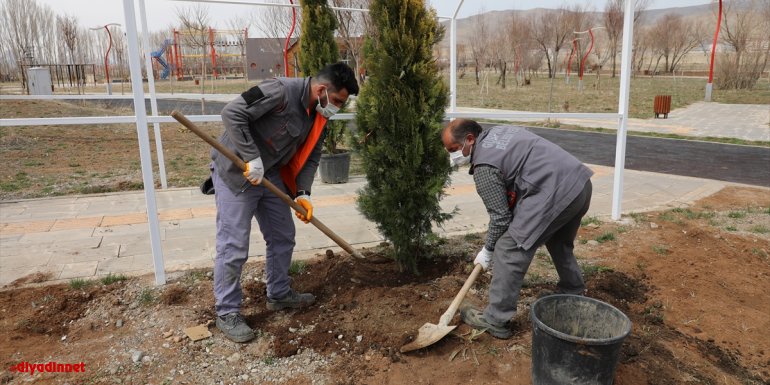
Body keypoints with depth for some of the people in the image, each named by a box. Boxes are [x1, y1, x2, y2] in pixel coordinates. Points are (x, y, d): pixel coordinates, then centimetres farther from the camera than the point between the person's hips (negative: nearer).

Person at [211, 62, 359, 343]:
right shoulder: (281, 91, -25)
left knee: (283, 237, 15)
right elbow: (232, 113, -28)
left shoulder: (318, 115, 1)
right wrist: (252, 158, -29)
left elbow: (310, 157, 6)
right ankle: (227, 313, 11)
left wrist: (302, 193, -8)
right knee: (233, 247, -4)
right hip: (235, 173, -8)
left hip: (271, 176, 8)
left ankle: (279, 295, 33)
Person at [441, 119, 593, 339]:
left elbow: (501, 216, -7)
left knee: (509, 250, -5)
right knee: (560, 244, 30)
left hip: (555, 193, -10)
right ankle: (574, 297, 47)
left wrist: (488, 251, 8)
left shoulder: (484, 166, -8)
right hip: (581, 181, 10)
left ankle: (495, 320, 1)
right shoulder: (497, 131, 18)